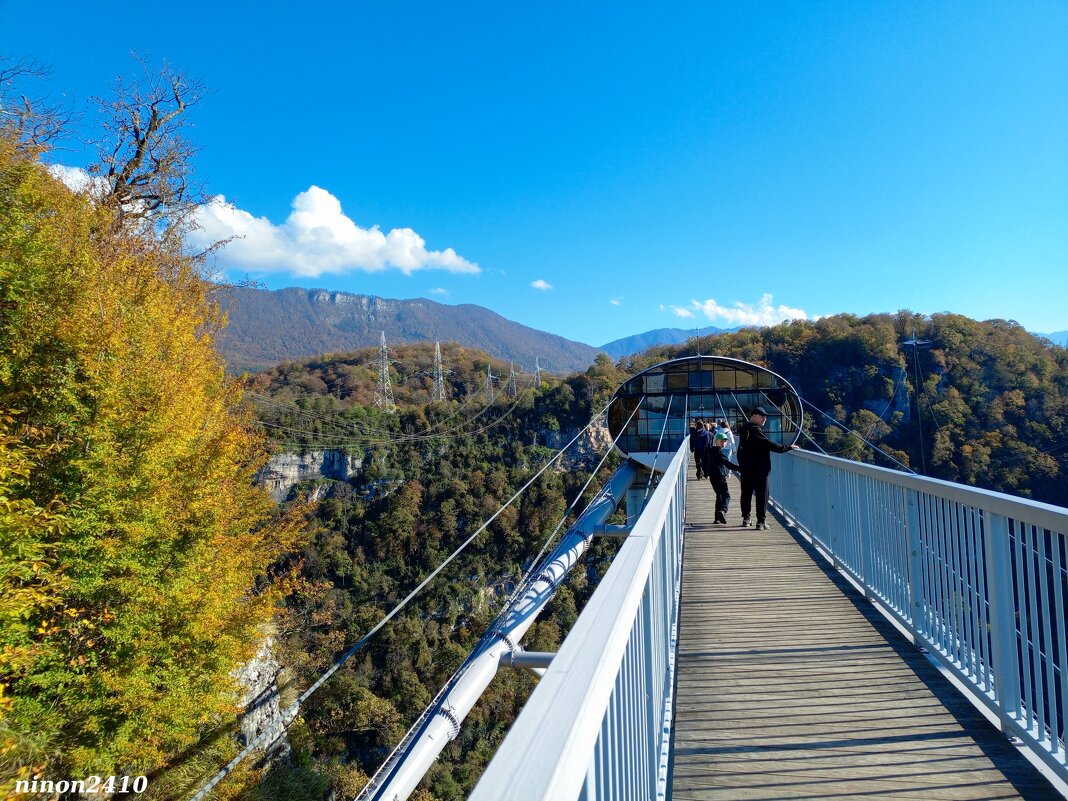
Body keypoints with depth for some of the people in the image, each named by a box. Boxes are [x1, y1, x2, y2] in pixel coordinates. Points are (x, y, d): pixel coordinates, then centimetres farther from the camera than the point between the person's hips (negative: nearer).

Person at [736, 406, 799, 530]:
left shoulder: (744, 429, 12)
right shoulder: (755, 430, -17)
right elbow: (769, 444, -20)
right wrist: (788, 447, -14)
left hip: (745, 467, 9)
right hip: (758, 468, -9)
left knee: (746, 493, 14)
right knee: (762, 494, -3)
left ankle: (745, 518, 21)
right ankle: (760, 521, -4)